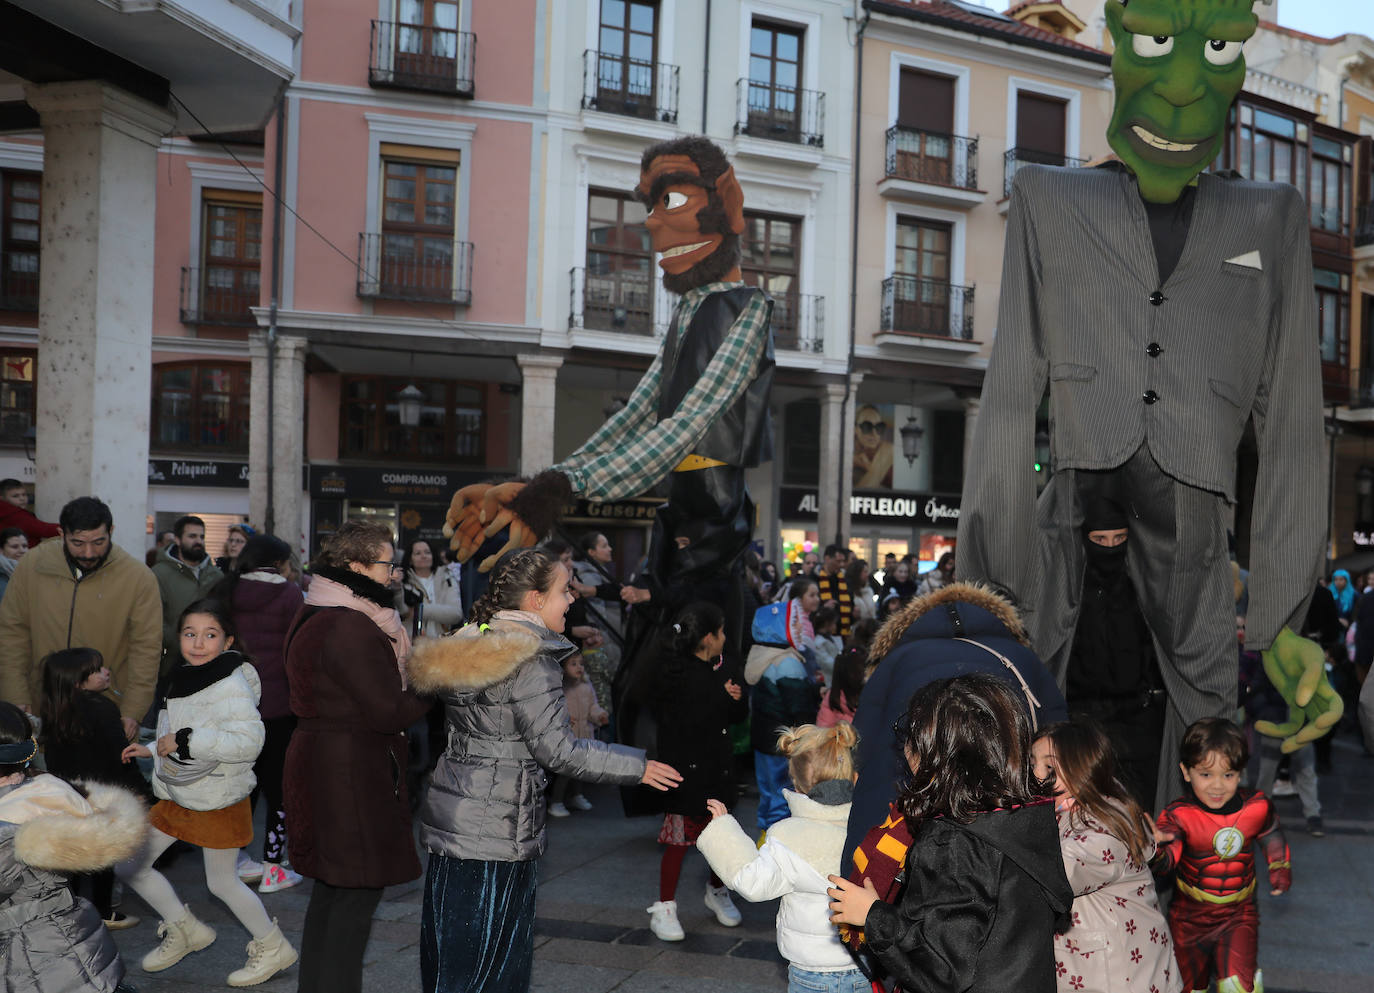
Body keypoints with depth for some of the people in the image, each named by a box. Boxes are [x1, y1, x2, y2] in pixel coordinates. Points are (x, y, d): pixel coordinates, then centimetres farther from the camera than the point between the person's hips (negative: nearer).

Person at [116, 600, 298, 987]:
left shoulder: (232, 686, -23)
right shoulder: (182, 679, 4)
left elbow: (249, 743, -33)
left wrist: (187, 740, -31)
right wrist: (153, 750, 16)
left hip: (219, 801, -8)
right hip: (176, 795, 9)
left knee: (222, 883, 3)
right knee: (127, 865, 11)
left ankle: (273, 947, 26)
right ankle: (185, 931, 31)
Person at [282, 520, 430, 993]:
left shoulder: (314, 614, 12)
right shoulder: (351, 629, -21)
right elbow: (389, 712, -21)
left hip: (318, 758, 11)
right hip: (352, 772, -11)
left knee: (330, 890, 19)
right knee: (358, 894, -2)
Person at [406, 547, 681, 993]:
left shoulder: (470, 644, 10)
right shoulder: (530, 660, -18)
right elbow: (557, 749, -19)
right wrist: (637, 766, -11)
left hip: (451, 818, 9)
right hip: (494, 830, -9)